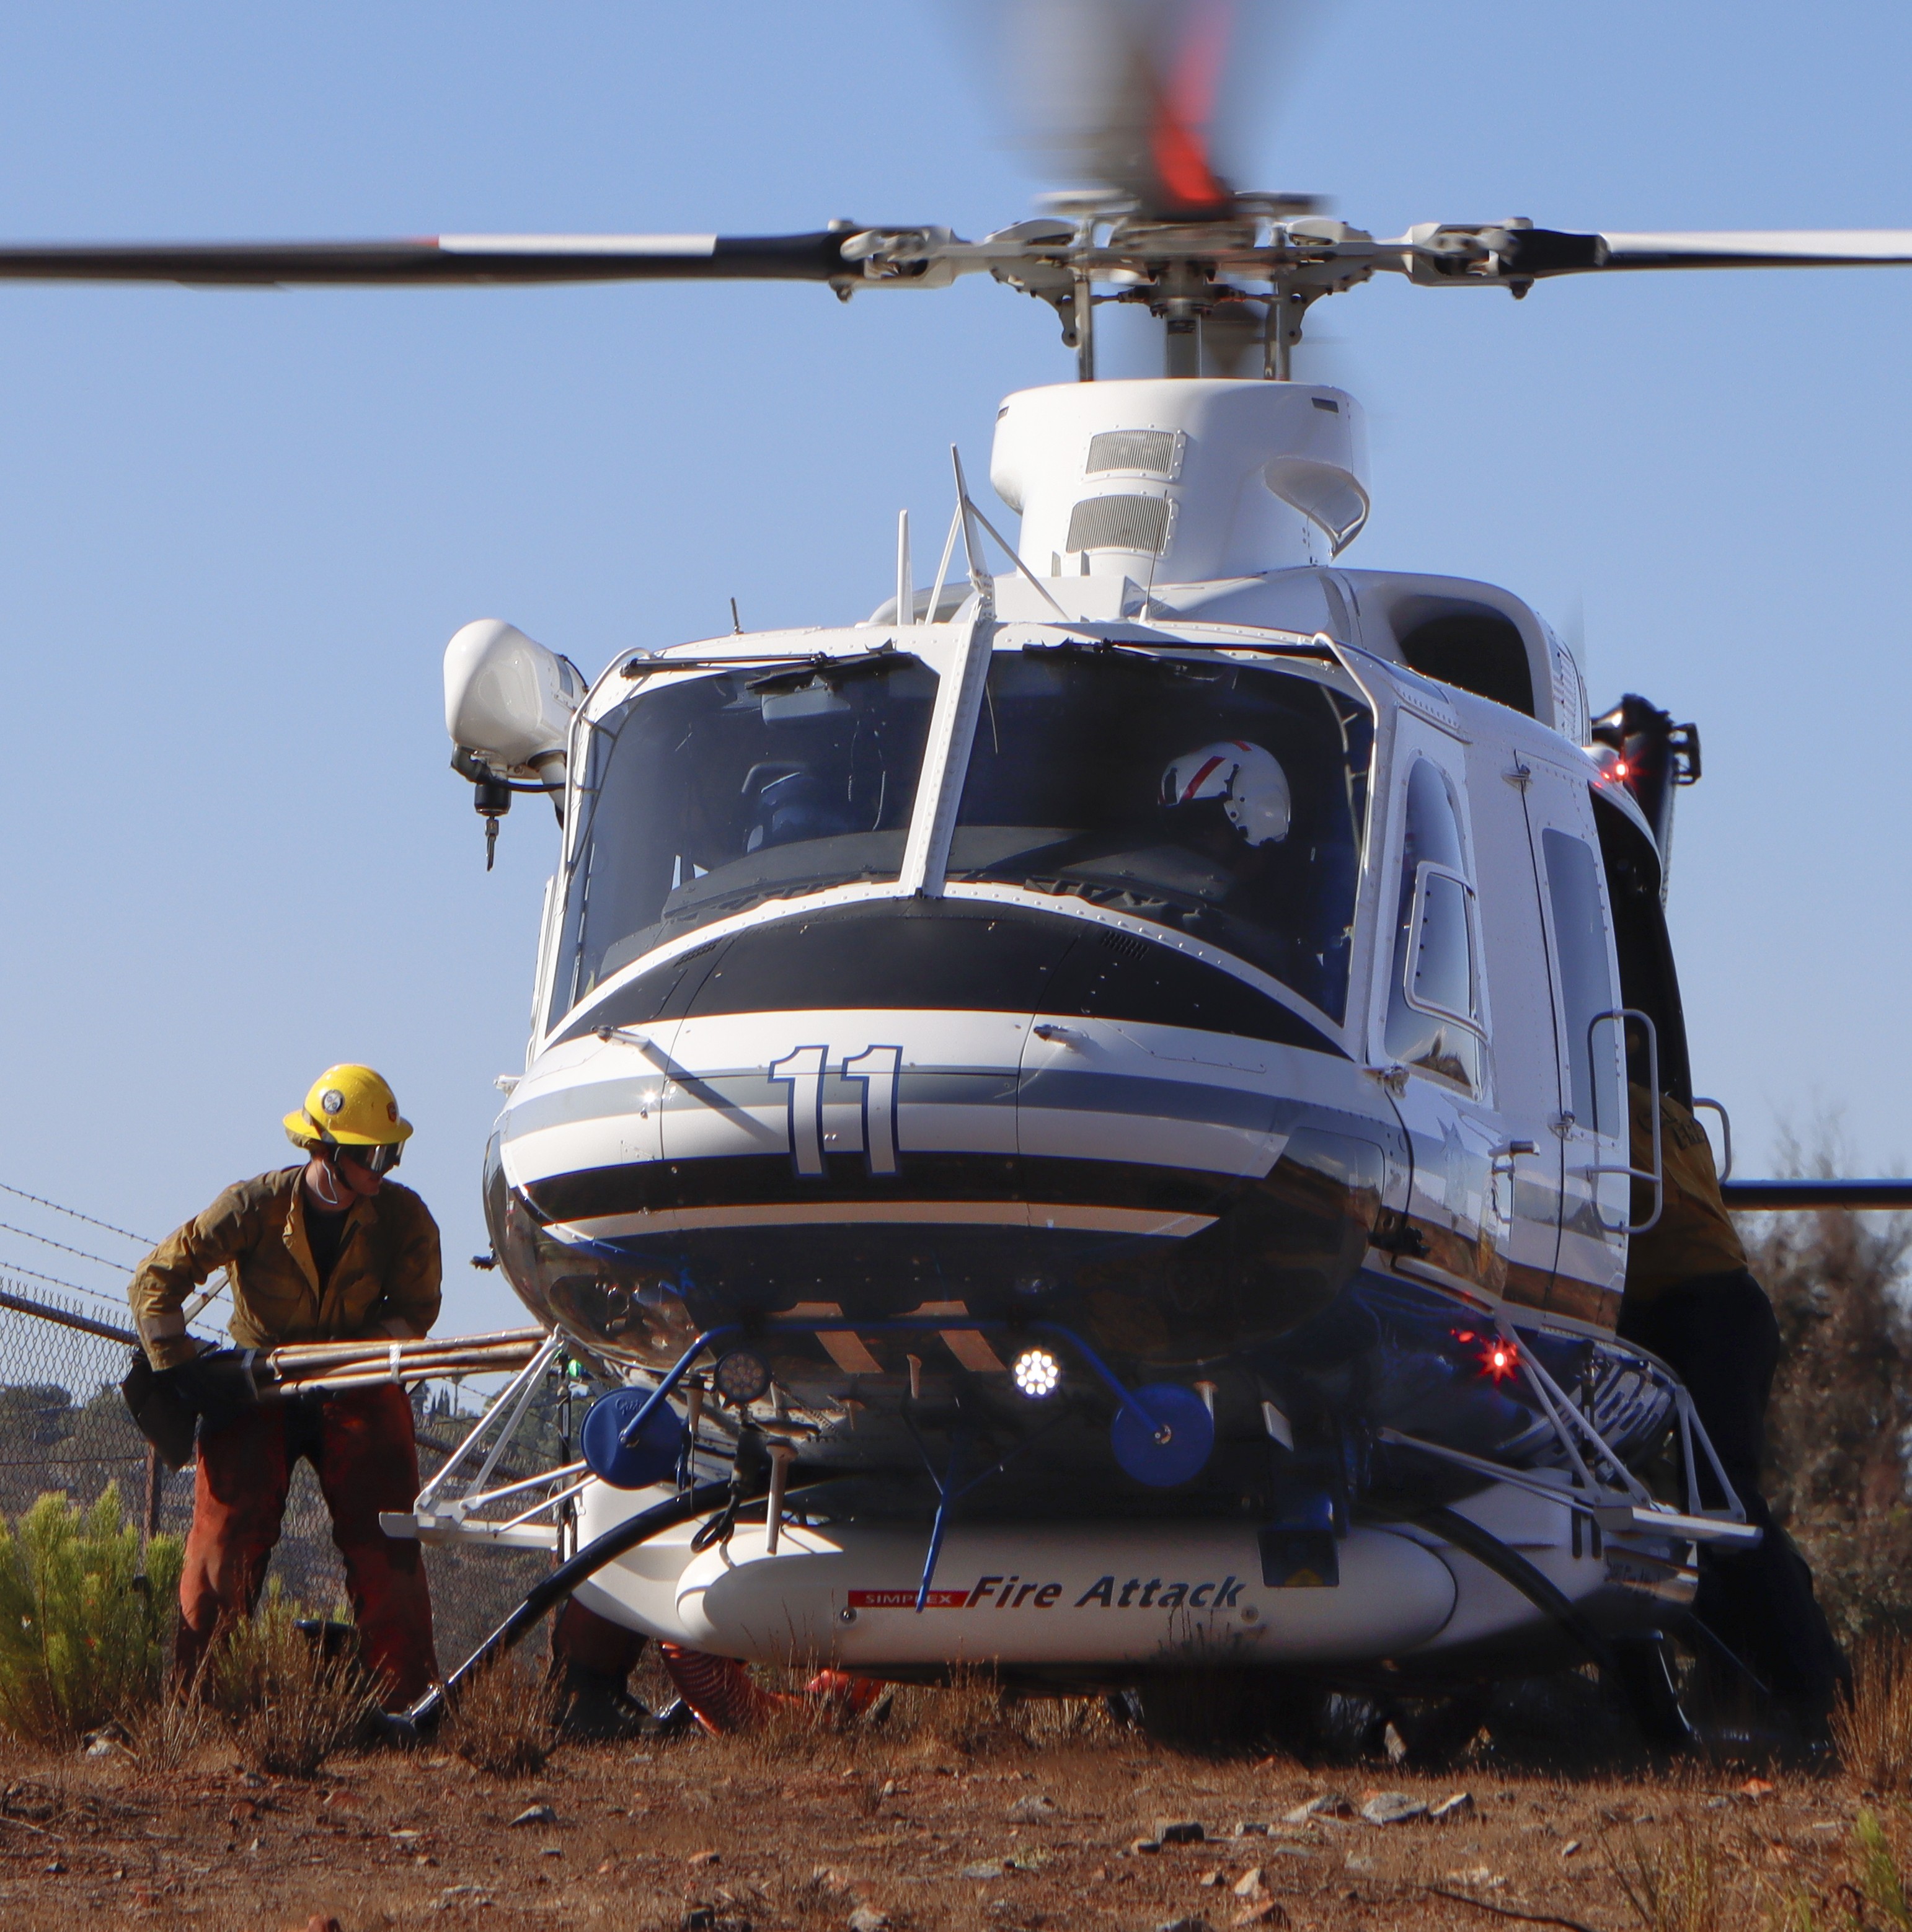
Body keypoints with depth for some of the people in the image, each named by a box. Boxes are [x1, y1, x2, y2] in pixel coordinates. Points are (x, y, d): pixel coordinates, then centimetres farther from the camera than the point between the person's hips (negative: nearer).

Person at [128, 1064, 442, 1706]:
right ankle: (189, 1696, -5)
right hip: (253, 1390, -1)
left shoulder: (403, 1216, -9)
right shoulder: (256, 1208, -15)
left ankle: (412, 1696, -4)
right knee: (225, 1541, -8)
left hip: (356, 1395, 1)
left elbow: (414, 1311, -2)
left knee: (384, 1549, -7)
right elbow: (157, 1278, -8)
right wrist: (178, 1366, -14)